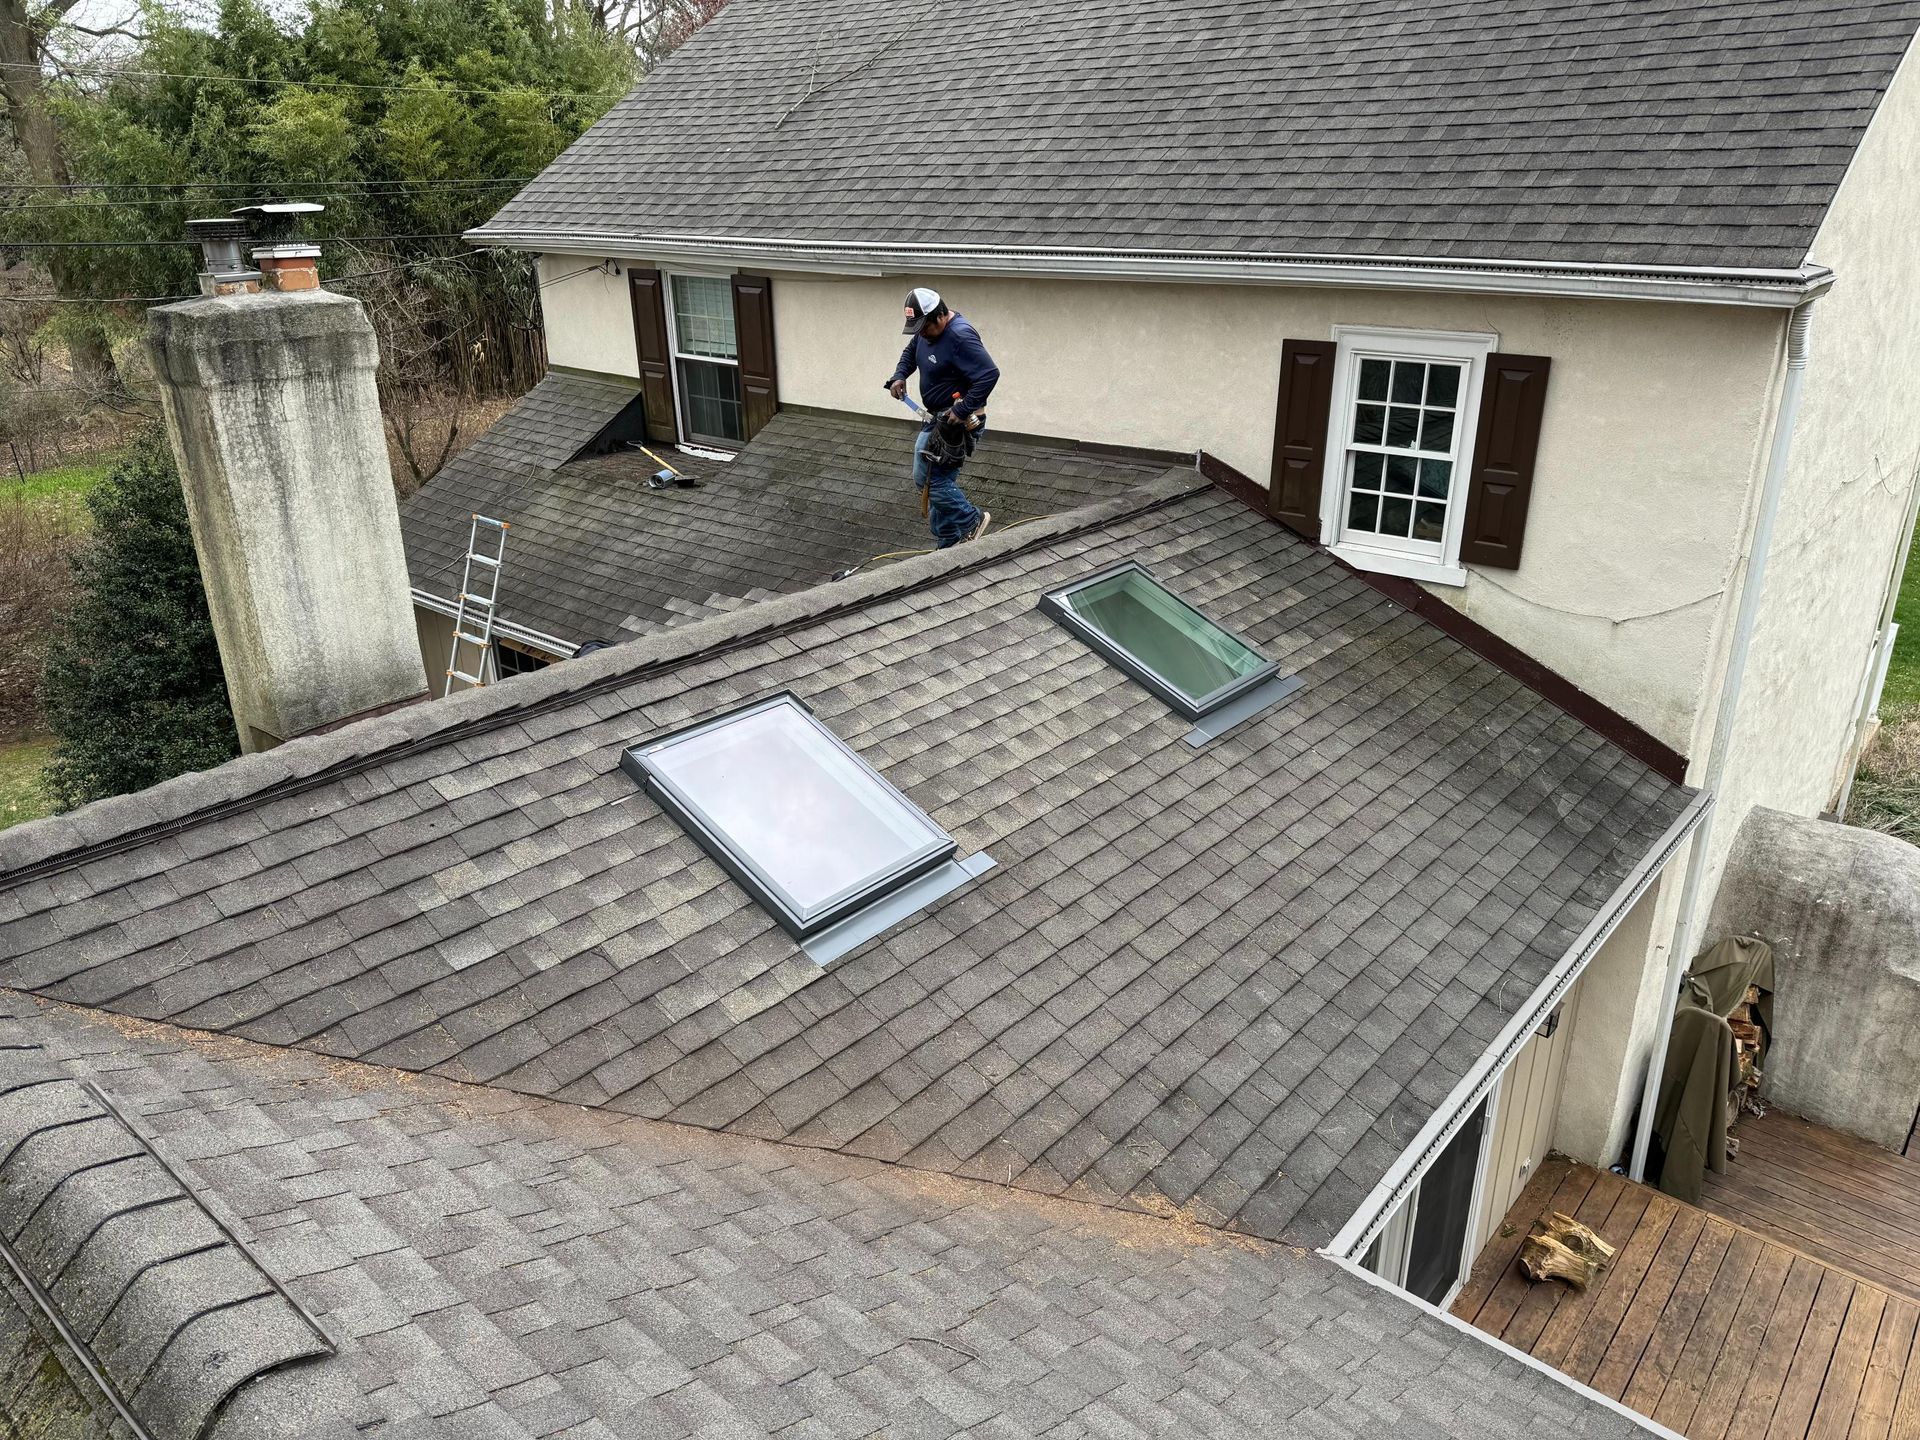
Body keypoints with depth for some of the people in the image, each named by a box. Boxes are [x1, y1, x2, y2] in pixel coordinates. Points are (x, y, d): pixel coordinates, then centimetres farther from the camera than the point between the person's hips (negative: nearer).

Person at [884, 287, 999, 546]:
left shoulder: (960, 336, -24)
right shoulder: (927, 329, 6)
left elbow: (989, 375, -31)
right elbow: (910, 353, 25)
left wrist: (962, 411, -29)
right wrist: (898, 377, 4)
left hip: (955, 423, -10)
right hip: (937, 419, 10)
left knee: (931, 479, -12)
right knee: (937, 479, 12)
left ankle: (972, 520, 7)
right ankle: (948, 545, 22)